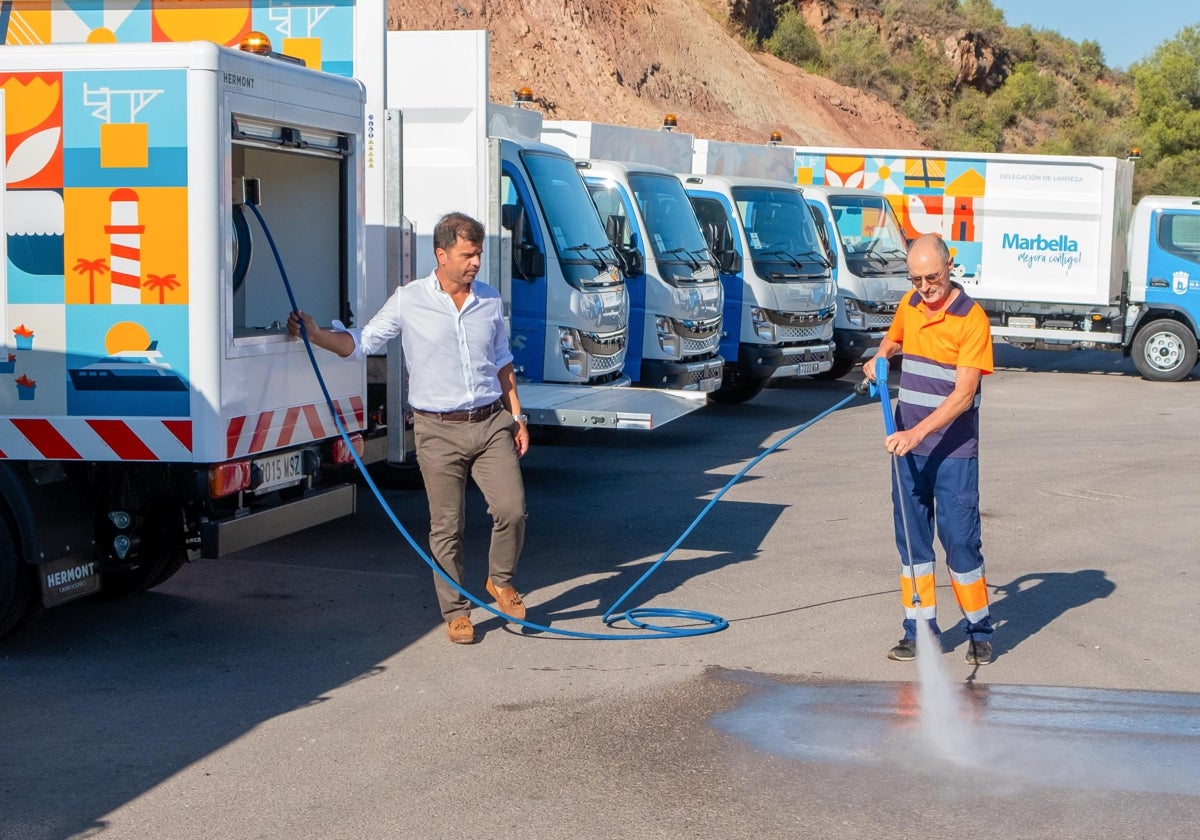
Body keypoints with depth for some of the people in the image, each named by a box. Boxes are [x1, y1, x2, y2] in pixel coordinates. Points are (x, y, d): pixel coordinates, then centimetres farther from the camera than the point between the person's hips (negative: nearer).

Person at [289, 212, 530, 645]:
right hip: (439, 430, -3)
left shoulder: (490, 301, 9)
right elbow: (361, 342, 1)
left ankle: (500, 581, 19)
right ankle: (455, 611, 14)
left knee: (512, 509, -7)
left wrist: (517, 416, 15)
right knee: (446, 525, 2)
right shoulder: (408, 301, -2)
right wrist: (316, 334, -14)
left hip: (491, 423, 3)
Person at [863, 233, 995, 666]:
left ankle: (979, 630, 10)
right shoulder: (910, 305, 6)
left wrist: (918, 433, -28)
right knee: (911, 538, 7)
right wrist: (880, 358, 8)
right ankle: (919, 629, 15)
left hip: (954, 451, -6)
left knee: (960, 539, -3)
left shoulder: (971, 318, -14)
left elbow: (963, 394, -19)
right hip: (908, 445, 6)